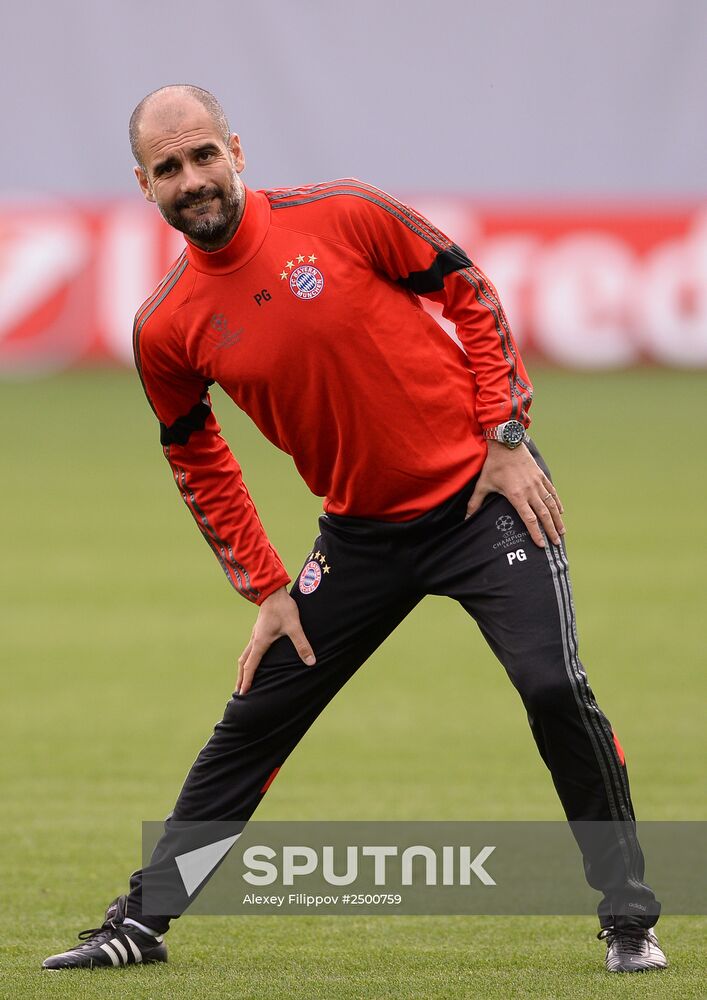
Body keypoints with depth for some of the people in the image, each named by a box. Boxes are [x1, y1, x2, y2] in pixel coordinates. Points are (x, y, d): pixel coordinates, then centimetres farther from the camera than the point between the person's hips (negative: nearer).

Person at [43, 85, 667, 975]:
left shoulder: (342, 216, -13)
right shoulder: (166, 329, -5)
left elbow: (470, 294, -2)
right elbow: (198, 464, 11)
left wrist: (507, 438, -7)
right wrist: (266, 589, 7)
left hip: (482, 497, -3)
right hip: (361, 530, 3)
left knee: (554, 687, -16)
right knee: (252, 723, 4)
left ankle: (629, 922, -2)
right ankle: (141, 921, 17)